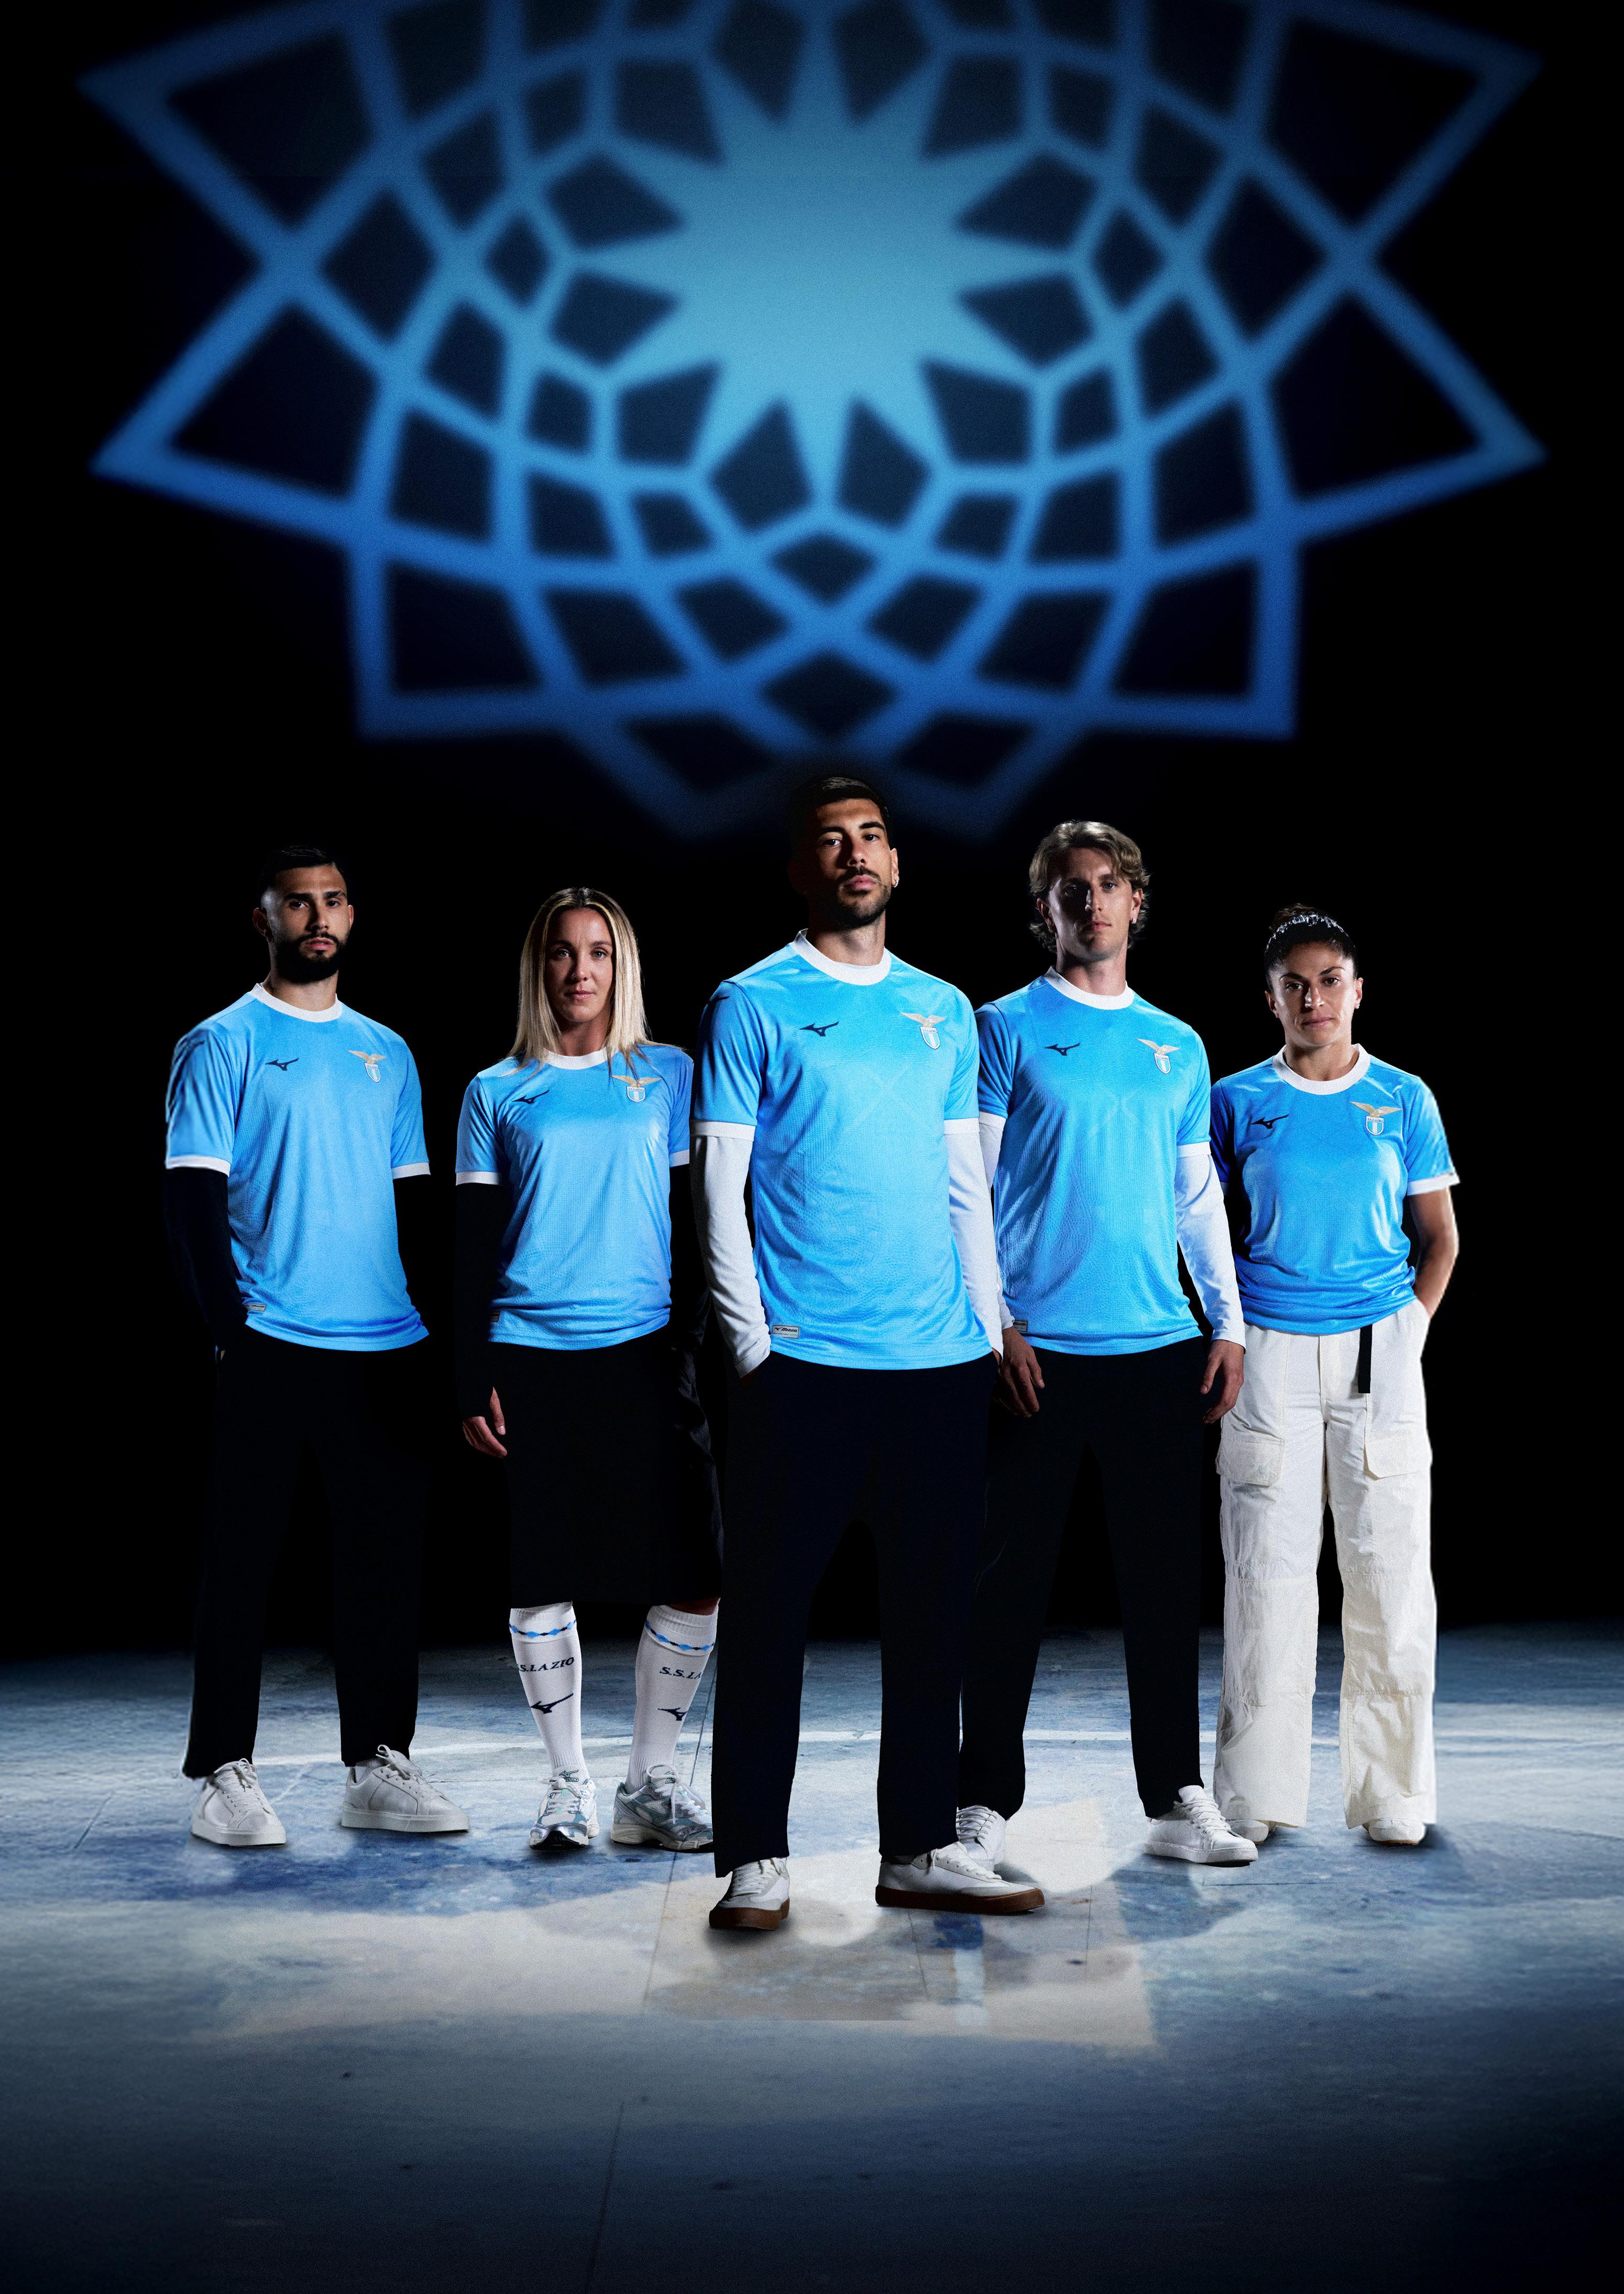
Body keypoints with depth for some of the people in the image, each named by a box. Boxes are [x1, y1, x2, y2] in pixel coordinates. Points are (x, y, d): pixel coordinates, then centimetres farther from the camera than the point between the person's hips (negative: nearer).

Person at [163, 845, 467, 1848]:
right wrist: (233, 1329, -12)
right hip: (271, 1349, -5)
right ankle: (226, 1774, 6)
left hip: (389, 1348, 5)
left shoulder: (388, 1052, 16)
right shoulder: (222, 1044, 1)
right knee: (243, 1557, -1)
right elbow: (193, 1199, -4)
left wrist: (436, 1327, 11)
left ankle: (381, 1767, 14)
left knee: (387, 1557, 6)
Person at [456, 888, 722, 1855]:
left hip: (646, 1352, 0)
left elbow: (694, 1221, 7)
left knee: (693, 1577, -4)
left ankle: (653, 1780, 11)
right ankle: (569, 1782, 16)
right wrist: (473, 1379, 1)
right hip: (531, 1359, 0)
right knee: (541, 1578, 2)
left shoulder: (671, 1076, 8)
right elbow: (475, 1243, 8)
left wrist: (692, 1351, -1)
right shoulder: (498, 1093, 8)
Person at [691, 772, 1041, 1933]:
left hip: (942, 1361, 5)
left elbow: (967, 1184, 17)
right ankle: (757, 1859, 7)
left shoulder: (945, 1010, 15)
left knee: (934, 1614, 9)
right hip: (802, 1361, -4)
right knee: (771, 1609, -1)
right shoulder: (752, 1007, 1)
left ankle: (922, 1848, 19)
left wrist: (992, 1330, 10)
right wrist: (752, 1341, -9)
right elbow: (720, 1186, -3)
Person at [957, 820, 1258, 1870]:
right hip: (1040, 1350, -4)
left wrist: (1229, 1323, 9)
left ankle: (1178, 1798, 15)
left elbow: (1200, 1196, 17)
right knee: (1013, 1578, 1)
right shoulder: (1007, 1029, 2)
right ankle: (987, 1803, 9)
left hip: (1160, 1349, 4)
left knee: (1167, 1579, 7)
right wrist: (995, 1325, -10)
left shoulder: (1179, 1045, 15)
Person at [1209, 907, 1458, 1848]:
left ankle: (1393, 1793, 10)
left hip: (1378, 1354, 1)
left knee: (1391, 1572, 0)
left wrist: (1406, 1332, 1)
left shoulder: (1404, 1100, 7)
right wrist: (1226, 1343, 0)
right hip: (1269, 1354, -1)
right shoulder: (1239, 1102, 5)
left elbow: (1440, 1240, 12)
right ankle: (1259, 1795, 8)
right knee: (1267, 1571, 0)